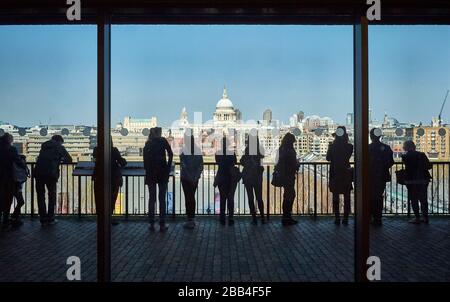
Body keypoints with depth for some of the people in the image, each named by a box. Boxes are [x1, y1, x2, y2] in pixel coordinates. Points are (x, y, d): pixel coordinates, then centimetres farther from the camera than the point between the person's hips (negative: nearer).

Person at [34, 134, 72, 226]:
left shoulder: (44, 145, 23)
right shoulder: (59, 147, 10)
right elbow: (69, 160, 9)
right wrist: (60, 160, 27)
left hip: (39, 172, 3)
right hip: (51, 173, -3)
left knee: (40, 196, 9)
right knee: (52, 195, 11)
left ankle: (43, 220, 8)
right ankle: (50, 219, 13)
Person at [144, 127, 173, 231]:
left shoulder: (148, 143, 9)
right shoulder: (163, 141, 3)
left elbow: (145, 159, 4)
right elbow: (170, 154, -5)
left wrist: (147, 170, 9)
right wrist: (168, 168, 2)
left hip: (150, 173, 2)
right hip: (162, 172, -2)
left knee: (152, 198, 8)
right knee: (162, 198, 1)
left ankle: (151, 224, 8)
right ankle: (162, 224, 1)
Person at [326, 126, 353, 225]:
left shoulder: (332, 146, -10)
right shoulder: (349, 146, -9)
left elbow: (328, 158, 2)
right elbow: (348, 157, 7)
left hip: (334, 175, 0)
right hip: (346, 175, 0)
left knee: (335, 197, 9)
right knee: (346, 198, 9)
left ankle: (337, 218, 8)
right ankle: (345, 219, 8)